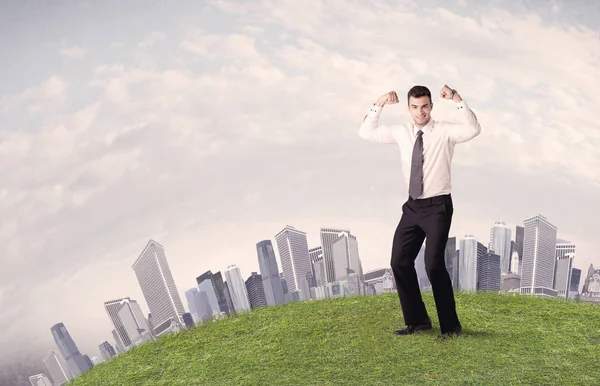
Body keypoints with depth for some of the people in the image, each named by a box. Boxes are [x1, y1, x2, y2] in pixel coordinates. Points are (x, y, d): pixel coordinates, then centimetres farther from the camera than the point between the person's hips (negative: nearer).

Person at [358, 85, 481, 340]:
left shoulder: (445, 131, -7)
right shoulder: (401, 132, 6)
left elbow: (473, 129, -25)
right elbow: (366, 132, 8)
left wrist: (457, 100, -28)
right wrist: (379, 105, -3)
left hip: (438, 206, -6)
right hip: (412, 207, 6)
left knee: (434, 265, -12)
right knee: (399, 262, 7)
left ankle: (450, 326, 7)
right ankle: (417, 320, 24)